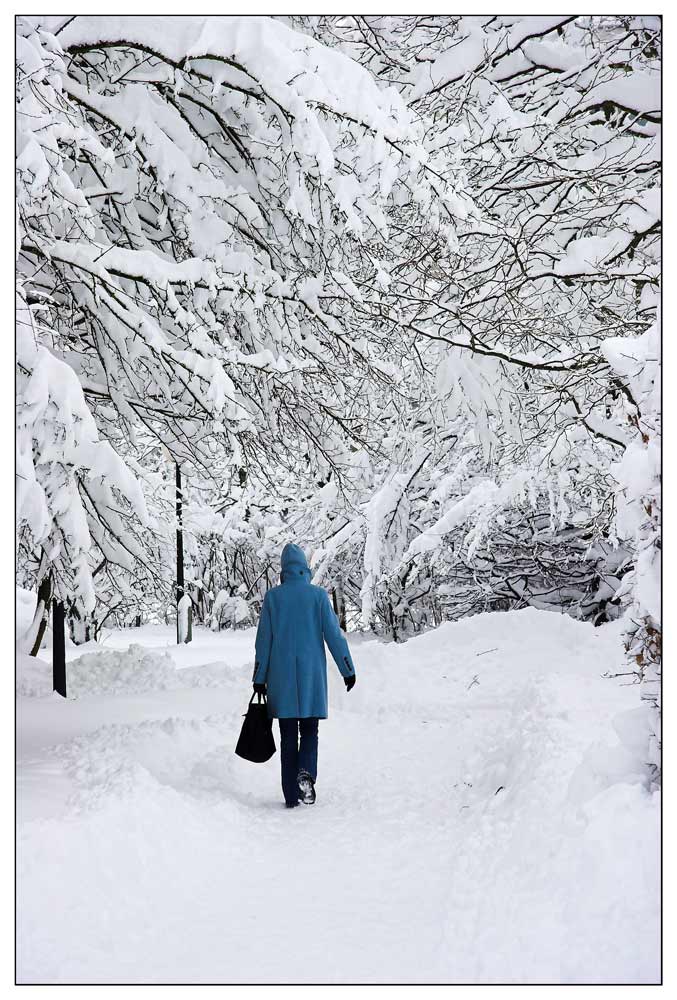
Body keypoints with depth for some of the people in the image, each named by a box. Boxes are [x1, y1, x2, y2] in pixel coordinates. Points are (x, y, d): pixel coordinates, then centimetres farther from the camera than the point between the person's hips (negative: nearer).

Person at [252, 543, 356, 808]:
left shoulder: (273, 597, 1)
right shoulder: (318, 595, -2)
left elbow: (263, 640, 2)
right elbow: (334, 634, -3)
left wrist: (259, 678, 8)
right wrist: (348, 670, 4)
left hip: (282, 676, 1)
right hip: (312, 676, -1)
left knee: (288, 735, 7)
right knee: (309, 730, 11)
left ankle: (291, 795, 7)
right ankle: (306, 773, -16)